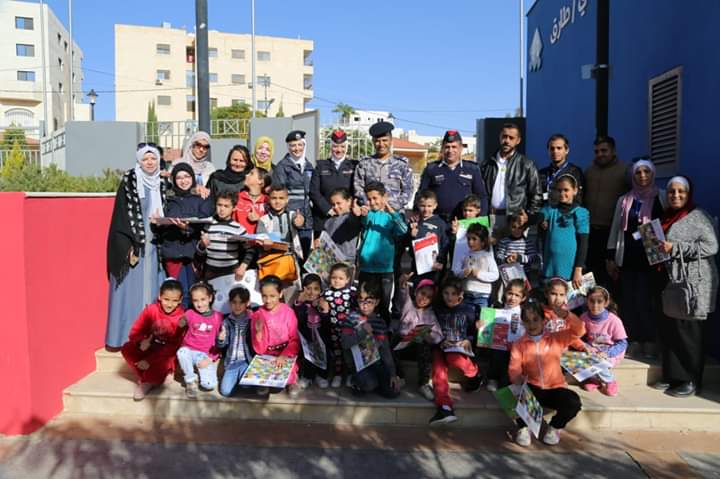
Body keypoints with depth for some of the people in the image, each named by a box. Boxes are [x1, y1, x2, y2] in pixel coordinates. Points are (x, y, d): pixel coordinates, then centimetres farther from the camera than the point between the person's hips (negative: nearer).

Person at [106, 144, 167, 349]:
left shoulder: (161, 185, 12)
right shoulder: (129, 181, -4)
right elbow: (123, 215, -10)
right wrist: (129, 247, -16)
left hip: (152, 244, 5)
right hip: (131, 245, -5)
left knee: (150, 289, 6)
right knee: (130, 289, -3)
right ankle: (123, 337, 3)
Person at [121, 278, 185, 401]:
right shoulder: (151, 309, -9)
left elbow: (174, 345, -17)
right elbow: (135, 331, -7)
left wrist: (149, 360, -25)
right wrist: (141, 341, -33)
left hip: (166, 353, -3)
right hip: (149, 347, 3)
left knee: (163, 362, -34)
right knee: (127, 348, -22)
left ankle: (146, 382, -4)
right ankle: (149, 379, -12)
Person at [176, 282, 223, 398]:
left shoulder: (218, 316, -2)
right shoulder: (190, 313, 1)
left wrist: (210, 358, -9)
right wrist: (184, 320, -31)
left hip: (207, 355, -1)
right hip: (190, 350, 1)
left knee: (209, 385, -19)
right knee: (182, 352, -35)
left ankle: (202, 371, 17)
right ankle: (191, 381, -8)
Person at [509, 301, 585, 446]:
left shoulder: (556, 339, 4)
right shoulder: (519, 344, 3)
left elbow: (579, 331, -9)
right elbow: (513, 369, -5)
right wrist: (518, 379, -28)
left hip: (555, 388, 1)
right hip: (531, 388, -1)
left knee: (573, 402, -29)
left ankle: (555, 427, 7)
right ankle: (523, 427, 0)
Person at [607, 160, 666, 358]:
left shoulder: (662, 199, 5)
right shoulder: (624, 200, 11)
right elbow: (615, 230, 11)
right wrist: (611, 258, 6)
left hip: (653, 258, -2)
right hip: (629, 259, 2)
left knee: (650, 300, -1)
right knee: (630, 301, 1)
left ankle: (650, 343, 9)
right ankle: (634, 342, 9)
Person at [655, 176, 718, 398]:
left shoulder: (698, 216, -7)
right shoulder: (667, 218, 15)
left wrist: (675, 248, -19)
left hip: (694, 285, -7)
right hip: (673, 284, 7)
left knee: (688, 331, -3)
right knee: (670, 329, 9)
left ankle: (691, 380, 9)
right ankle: (673, 375, 19)